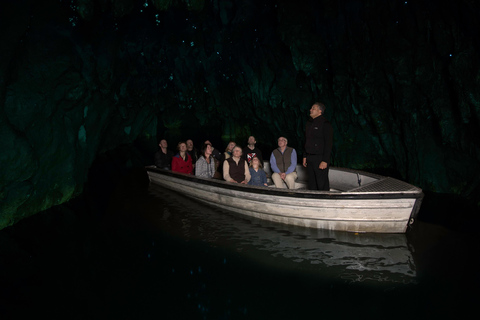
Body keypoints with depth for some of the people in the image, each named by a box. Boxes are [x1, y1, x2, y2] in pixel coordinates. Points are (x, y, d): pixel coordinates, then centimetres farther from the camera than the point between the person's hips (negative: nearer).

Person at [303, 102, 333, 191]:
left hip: (320, 159, -8)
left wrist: (325, 161, -18)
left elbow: (329, 143, -13)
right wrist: (305, 156, 16)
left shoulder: (325, 124, -10)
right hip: (310, 158, 8)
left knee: (322, 184, -5)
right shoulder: (309, 123, 15)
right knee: (312, 183, 12)